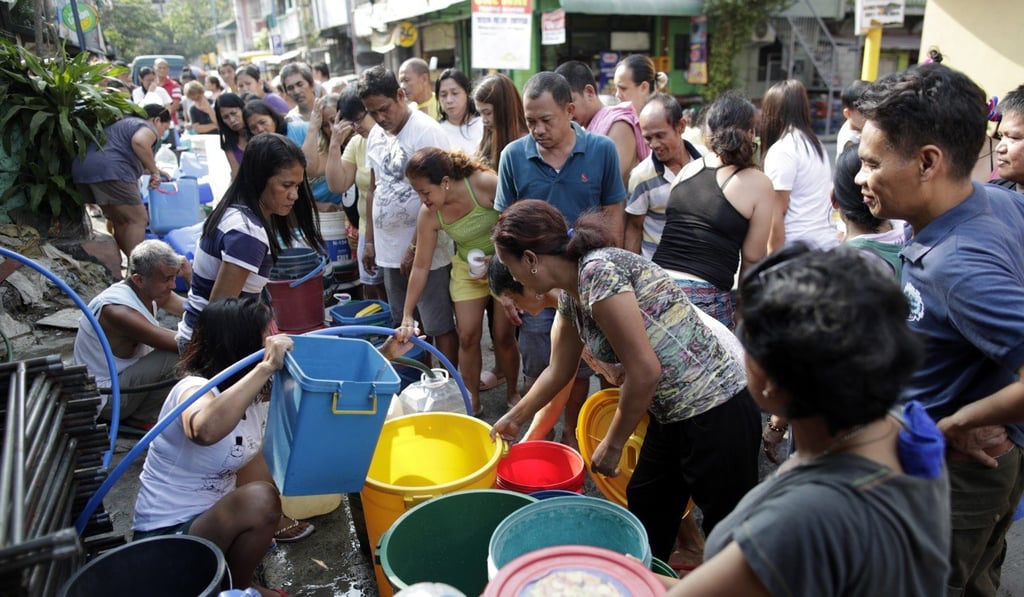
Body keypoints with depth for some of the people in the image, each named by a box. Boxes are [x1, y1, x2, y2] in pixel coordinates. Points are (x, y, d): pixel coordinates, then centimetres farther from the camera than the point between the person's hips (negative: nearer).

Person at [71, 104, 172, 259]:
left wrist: (154, 171, 55)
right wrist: (154, 170, -13)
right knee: (138, 219, -4)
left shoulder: (124, 123, 33)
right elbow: (139, 142, -21)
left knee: (120, 221, 20)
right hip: (110, 172, -10)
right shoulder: (147, 128, 4)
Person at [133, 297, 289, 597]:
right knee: (259, 500, -29)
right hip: (168, 535, -8)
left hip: (216, 516, 9)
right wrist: (266, 367, -47)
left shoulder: (253, 395, 1)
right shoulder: (196, 389, -24)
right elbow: (205, 430, -48)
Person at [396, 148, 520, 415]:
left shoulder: (485, 183, -28)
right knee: (467, 336, 0)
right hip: (468, 269, 3)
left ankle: (512, 392, 24)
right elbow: (421, 266, -11)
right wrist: (407, 315, -11)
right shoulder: (428, 215, -17)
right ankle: (472, 401, 18)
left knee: (503, 334, 0)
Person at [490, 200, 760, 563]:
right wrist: (515, 418, 32)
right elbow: (558, 371, 21)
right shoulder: (571, 296, 6)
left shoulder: (598, 272, -23)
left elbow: (644, 371, -24)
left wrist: (613, 444, -11)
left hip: (715, 413, -10)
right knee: (645, 519, 22)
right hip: (673, 414, 10)